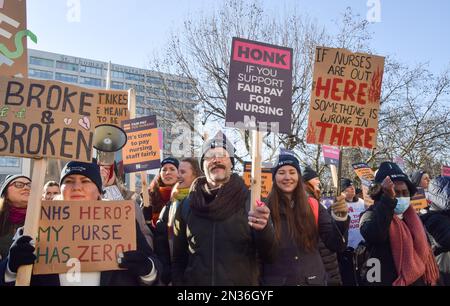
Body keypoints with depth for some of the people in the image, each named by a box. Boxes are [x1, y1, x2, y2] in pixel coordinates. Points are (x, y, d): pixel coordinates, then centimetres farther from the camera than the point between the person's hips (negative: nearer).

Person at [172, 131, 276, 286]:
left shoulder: (250, 200, -8)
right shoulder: (187, 205, -2)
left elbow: (268, 255, -12)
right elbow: (178, 258, 4)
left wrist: (264, 229, -29)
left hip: (244, 282, -1)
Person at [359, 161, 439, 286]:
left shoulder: (412, 218, 8)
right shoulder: (372, 215, -13)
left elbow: (423, 250, 14)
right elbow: (374, 235, -37)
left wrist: (430, 280, 11)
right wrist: (388, 199, -39)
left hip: (418, 280, 7)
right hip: (385, 281, -6)